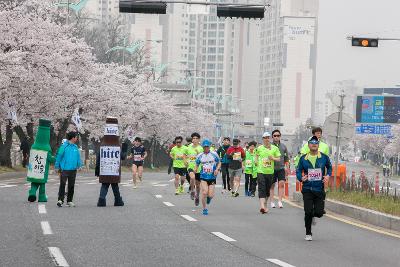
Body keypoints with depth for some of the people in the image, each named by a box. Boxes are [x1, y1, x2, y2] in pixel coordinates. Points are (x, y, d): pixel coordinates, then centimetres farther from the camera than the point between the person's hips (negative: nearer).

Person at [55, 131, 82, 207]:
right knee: (62, 185, -11)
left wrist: (79, 165, 9)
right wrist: (57, 167, -4)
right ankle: (60, 200, -13)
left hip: (73, 170, 6)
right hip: (64, 169, -6)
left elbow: (78, 157, 18)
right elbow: (59, 156, -5)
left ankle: (69, 201, 17)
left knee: (71, 186, 10)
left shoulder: (75, 147, 9)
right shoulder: (64, 146, -8)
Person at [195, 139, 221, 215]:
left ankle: (209, 198, 37)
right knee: (204, 193, -16)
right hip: (203, 177, 0)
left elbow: (219, 163, 9)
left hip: (212, 177, 0)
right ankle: (204, 209, 0)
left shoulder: (214, 154, -1)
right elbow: (197, 165, 13)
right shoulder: (200, 156, 2)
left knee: (210, 195, -3)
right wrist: (195, 170, -8)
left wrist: (217, 169, -10)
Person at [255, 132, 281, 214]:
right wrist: (257, 162, 6)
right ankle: (262, 206, -25)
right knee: (261, 188, -14)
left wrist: (273, 158, -12)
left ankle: (265, 204, 30)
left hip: (270, 172, 2)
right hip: (261, 171, -2)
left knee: (267, 189, 11)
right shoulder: (259, 148, 5)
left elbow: (279, 158, 7)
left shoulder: (275, 148, 3)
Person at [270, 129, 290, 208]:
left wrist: (287, 168, 13)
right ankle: (272, 201, 13)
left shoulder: (283, 146, 9)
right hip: (272, 168, -2)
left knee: (281, 183, -11)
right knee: (272, 185, 5)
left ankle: (280, 201, -11)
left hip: (281, 168, 2)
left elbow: (286, 158, 16)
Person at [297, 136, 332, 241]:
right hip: (307, 189, -1)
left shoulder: (324, 157, 3)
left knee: (319, 212, -4)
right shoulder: (303, 158, 3)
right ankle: (308, 233, 9)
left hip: (319, 189, 1)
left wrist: (328, 176, 1)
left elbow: (329, 167, 19)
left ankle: (313, 216, 35)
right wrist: (301, 178, -12)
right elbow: (298, 171, 8)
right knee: (308, 212, -7)